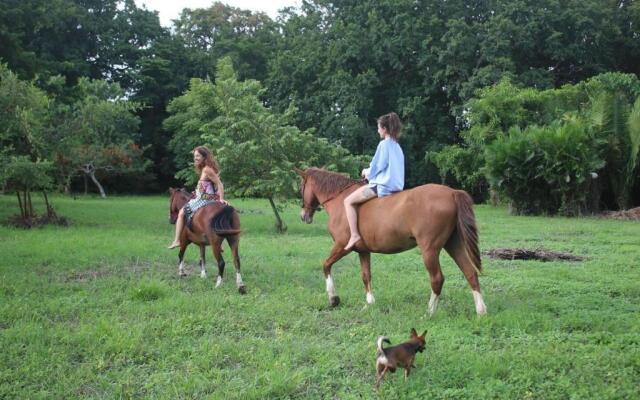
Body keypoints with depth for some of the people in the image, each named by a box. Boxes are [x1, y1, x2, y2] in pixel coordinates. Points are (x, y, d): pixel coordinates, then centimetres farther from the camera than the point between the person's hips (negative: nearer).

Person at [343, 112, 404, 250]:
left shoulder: (384, 144, -10)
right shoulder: (397, 147, 15)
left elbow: (376, 167, -11)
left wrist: (367, 172, 9)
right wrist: (371, 172, 18)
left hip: (382, 186, -10)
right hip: (396, 186, 10)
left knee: (348, 201, -6)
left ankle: (354, 235, -14)